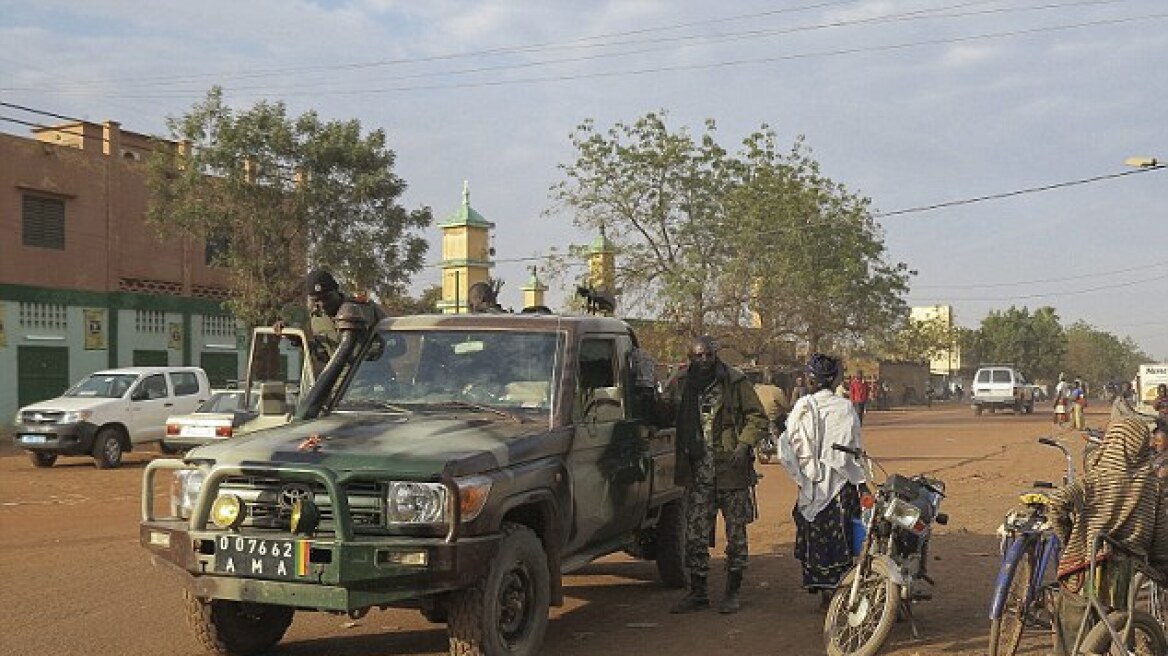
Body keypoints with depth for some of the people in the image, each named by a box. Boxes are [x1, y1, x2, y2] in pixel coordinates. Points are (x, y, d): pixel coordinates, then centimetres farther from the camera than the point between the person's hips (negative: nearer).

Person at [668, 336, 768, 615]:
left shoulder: (735, 382, -5)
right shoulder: (682, 385, 7)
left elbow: (758, 417, -2)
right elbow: (675, 422, 20)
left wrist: (744, 444, -17)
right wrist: (680, 454, 9)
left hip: (731, 470, -3)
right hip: (698, 474, 3)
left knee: (736, 534, 5)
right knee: (695, 535, 5)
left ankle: (733, 592, 17)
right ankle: (697, 592, 16)